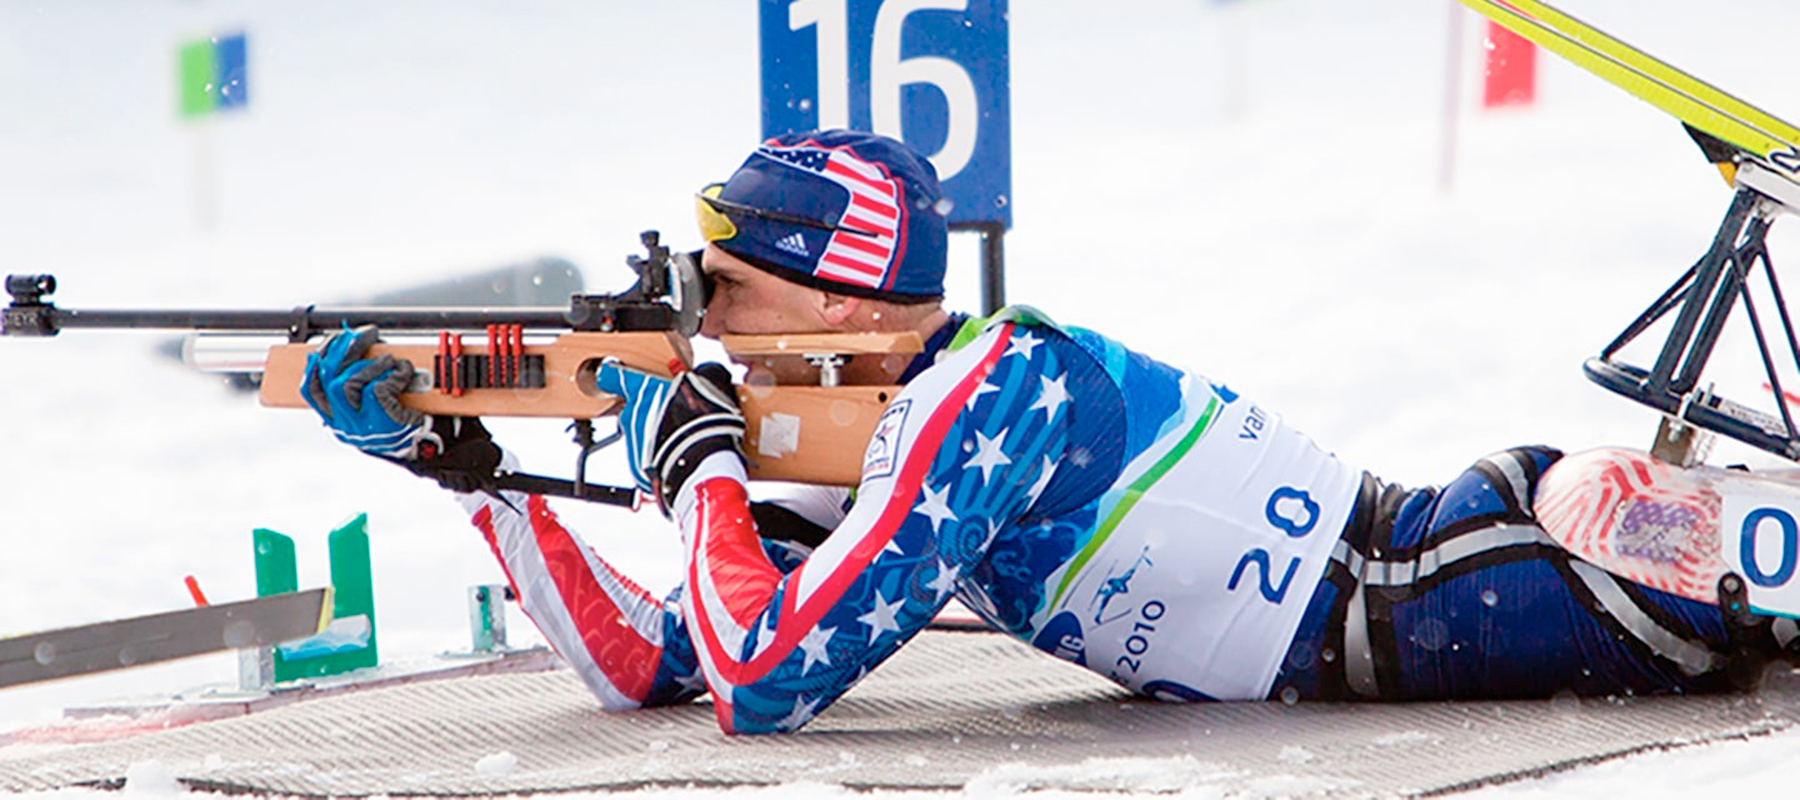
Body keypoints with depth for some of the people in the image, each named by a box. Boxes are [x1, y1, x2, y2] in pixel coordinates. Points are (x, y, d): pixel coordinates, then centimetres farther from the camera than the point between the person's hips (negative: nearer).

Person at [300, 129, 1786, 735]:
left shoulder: (992, 391, -22)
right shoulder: (853, 459, 7)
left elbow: (764, 687, -27)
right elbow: (644, 670, 10)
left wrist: (701, 469, -14)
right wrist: (479, 473, 3)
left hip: (1425, 597, -8)